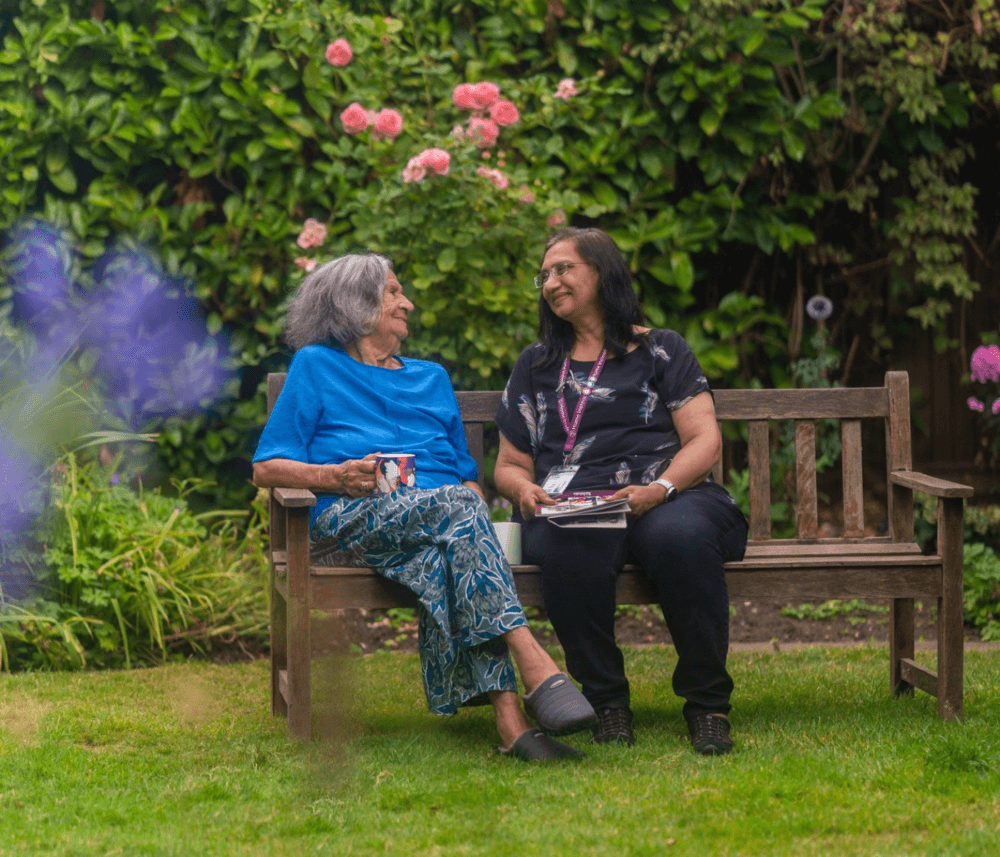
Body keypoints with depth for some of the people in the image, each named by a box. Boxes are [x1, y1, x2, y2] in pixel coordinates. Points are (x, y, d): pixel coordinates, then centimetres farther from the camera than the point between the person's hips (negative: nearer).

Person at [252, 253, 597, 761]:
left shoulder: (431, 378, 32)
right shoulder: (315, 367, 16)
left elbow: (466, 474, 30)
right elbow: (266, 469, 7)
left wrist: (474, 501, 5)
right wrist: (337, 476, -11)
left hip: (445, 514, 4)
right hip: (354, 518, -4)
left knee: (449, 556, -35)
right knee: (454, 505, -35)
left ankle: (508, 720, -50)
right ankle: (535, 666, -48)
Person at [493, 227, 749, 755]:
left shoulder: (661, 351, 17)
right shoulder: (535, 366, 26)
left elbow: (705, 439, 6)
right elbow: (509, 465, 25)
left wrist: (661, 488, -14)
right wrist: (524, 490, 0)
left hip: (663, 499, -1)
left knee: (680, 536, -39)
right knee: (570, 550, -38)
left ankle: (707, 703, -26)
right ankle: (606, 702, -23)